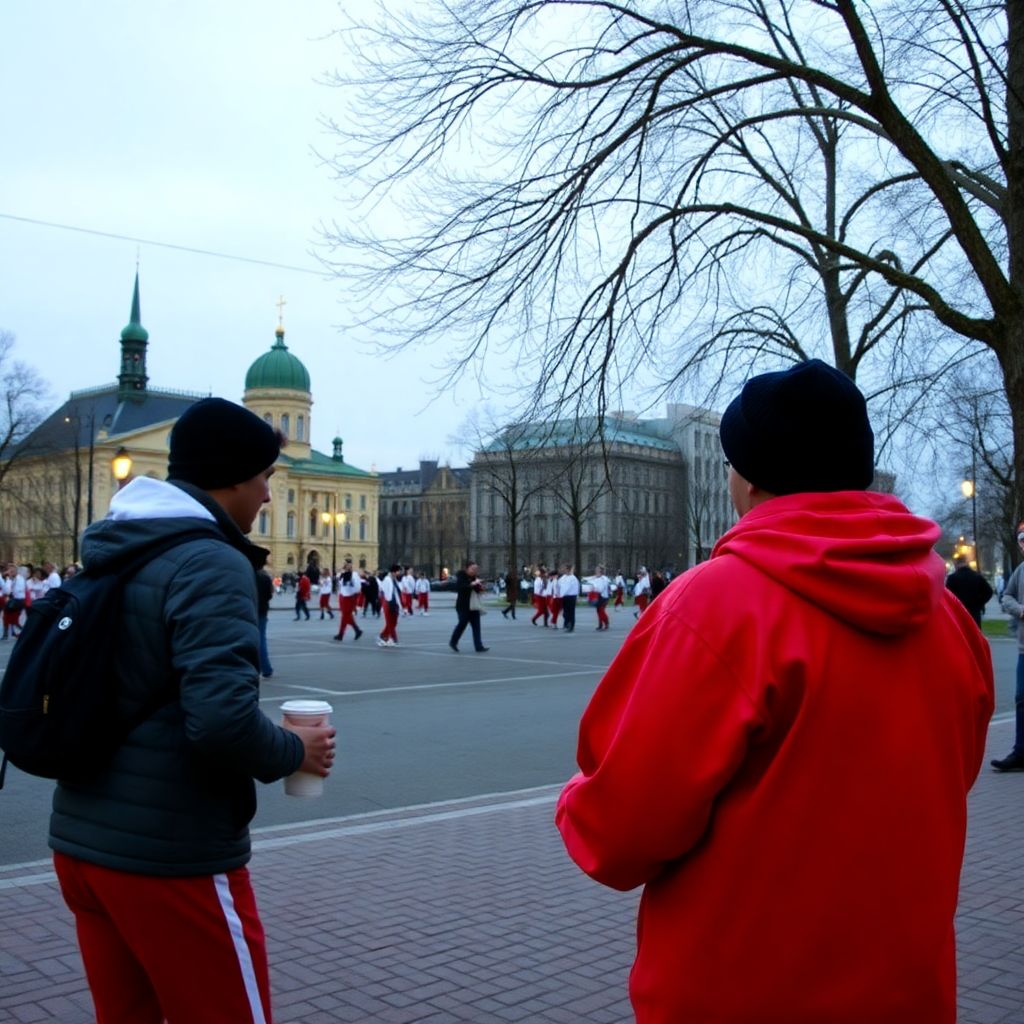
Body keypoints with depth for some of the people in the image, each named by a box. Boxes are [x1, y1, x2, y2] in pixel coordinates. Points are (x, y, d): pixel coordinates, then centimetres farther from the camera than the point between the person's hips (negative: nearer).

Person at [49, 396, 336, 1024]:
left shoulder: (107, 557, 9)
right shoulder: (212, 565, -18)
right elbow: (224, 721, -29)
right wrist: (294, 750, -10)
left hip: (80, 842, 8)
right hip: (171, 858, -8)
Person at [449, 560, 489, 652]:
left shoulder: (473, 577, 11)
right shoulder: (461, 577, -9)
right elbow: (459, 587, -27)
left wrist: (480, 588, -2)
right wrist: (471, 584, -30)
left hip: (474, 606, 6)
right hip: (463, 606, -6)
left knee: (476, 626, -1)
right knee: (462, 624, 2)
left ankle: (479, 647, -4)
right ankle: (453, 642, 24)